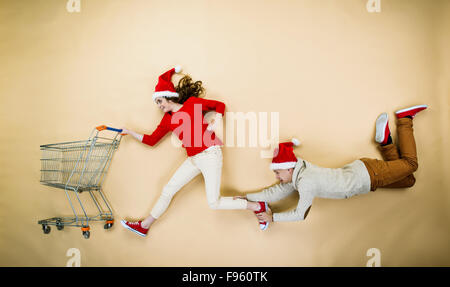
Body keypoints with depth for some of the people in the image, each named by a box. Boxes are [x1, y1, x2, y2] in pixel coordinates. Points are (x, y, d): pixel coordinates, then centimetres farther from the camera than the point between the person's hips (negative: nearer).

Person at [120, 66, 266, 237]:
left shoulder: (192, 103, 1)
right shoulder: (167, 120, 14)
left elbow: (220, 105, 6)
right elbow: (151, 140, 19)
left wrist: (216, 122, -10)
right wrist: (129, 132, 18)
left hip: (210, 154, -6)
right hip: (193, 159, 6)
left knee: (214, 203, -10)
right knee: (168, 190, 7)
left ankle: (257, 206, 6)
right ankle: (144, 226, 23)